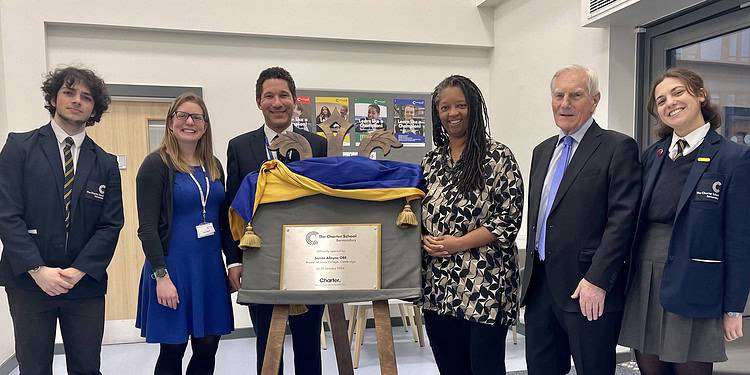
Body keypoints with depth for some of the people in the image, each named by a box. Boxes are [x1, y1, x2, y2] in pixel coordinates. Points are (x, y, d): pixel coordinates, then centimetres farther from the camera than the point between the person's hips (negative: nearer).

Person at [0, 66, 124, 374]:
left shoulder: (106, 163, 7)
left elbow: (110, 225, 2)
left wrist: (78, 271, -10)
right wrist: (37, 270, -14)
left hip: (86, 283, 2)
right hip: (29, 282, -2)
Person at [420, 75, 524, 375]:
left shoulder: (498, 156, -4)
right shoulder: (431, 161, 12)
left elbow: (508, 220, -9)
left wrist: (458, 243, -15)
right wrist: (425, 240, -3)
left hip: (484, 286, -5)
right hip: (438, 287, 5)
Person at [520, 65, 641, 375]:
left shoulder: (619, 148, -6)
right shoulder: (542, 151, 16)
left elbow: (622, 219, -13)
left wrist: (597, 280, -19)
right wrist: (530, 274, 16)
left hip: (589, 290, -6)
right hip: (539, 285, 6)